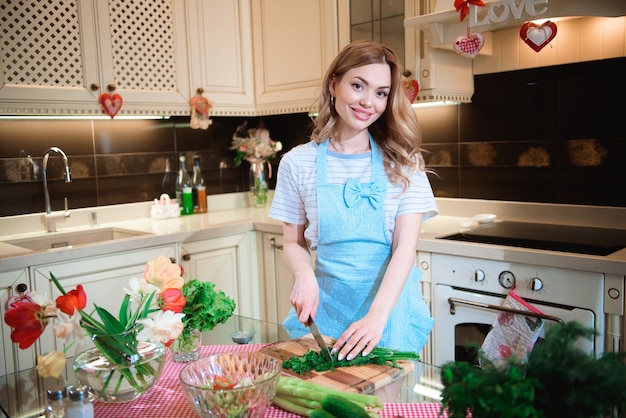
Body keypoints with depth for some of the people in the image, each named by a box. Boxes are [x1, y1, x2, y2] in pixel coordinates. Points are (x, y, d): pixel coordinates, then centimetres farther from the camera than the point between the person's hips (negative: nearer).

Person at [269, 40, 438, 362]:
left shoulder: (401, 162, -3)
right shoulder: (298, 163, -1)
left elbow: (406, 246, -10)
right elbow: (293, 242, 6)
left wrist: (378, 315, -23)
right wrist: (305, 276, -16)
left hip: (390, 302, 0)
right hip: (327, 305, 1)